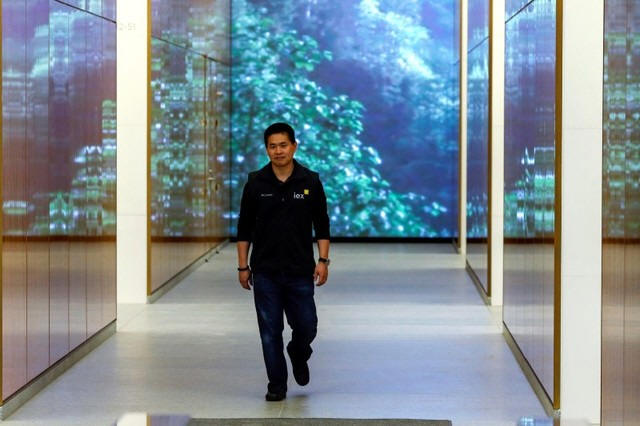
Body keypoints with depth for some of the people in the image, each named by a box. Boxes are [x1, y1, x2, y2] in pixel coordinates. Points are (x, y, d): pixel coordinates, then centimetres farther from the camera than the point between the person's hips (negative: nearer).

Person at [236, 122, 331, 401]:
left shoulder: (310, 181, -1)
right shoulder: (256, 183, 0)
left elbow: (321, 225, 4)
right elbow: (245, 228, 4)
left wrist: (323, 260, -5)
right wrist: (242, 266, 1)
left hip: (300, 270, 0)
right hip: (265, 271, 0)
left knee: (306, 326, 1)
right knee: (270, 330, 1)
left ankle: (298, 356, 34)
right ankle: (277, 385, 12)